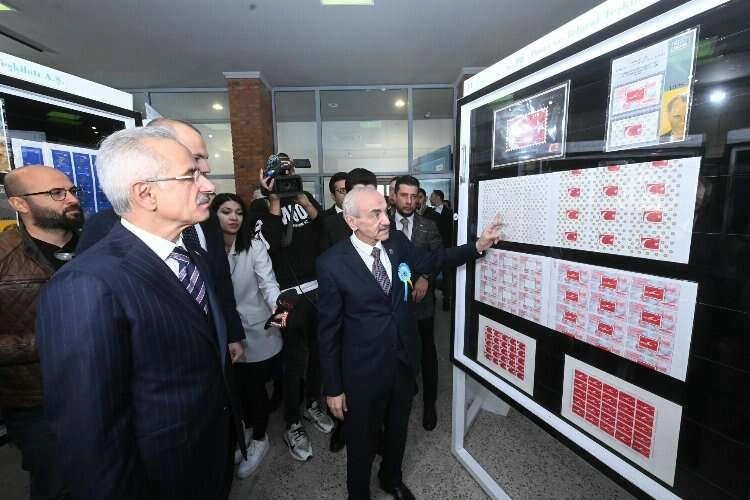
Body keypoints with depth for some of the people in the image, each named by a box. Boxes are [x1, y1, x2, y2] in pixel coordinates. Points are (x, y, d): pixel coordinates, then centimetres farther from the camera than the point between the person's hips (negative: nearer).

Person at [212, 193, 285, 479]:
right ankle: (247, 429, 48)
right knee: (237, 386, 20)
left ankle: (260, 439, 37)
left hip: (256, 333, -3)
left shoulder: (255, 247, -14)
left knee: (256, 387, 10)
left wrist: (275, 305, -45)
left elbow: (268, 283, -24)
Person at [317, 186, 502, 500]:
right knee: (362, 440, 19)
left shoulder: (398, 241, -7)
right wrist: (333, 388, -8)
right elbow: (328, 329, -13)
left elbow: (429, 261, 12)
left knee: (398, 430, 28)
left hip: (405, 360, 5)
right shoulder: (332, 263, -20)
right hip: (364, 369, -4)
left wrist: (477, 246, 3)